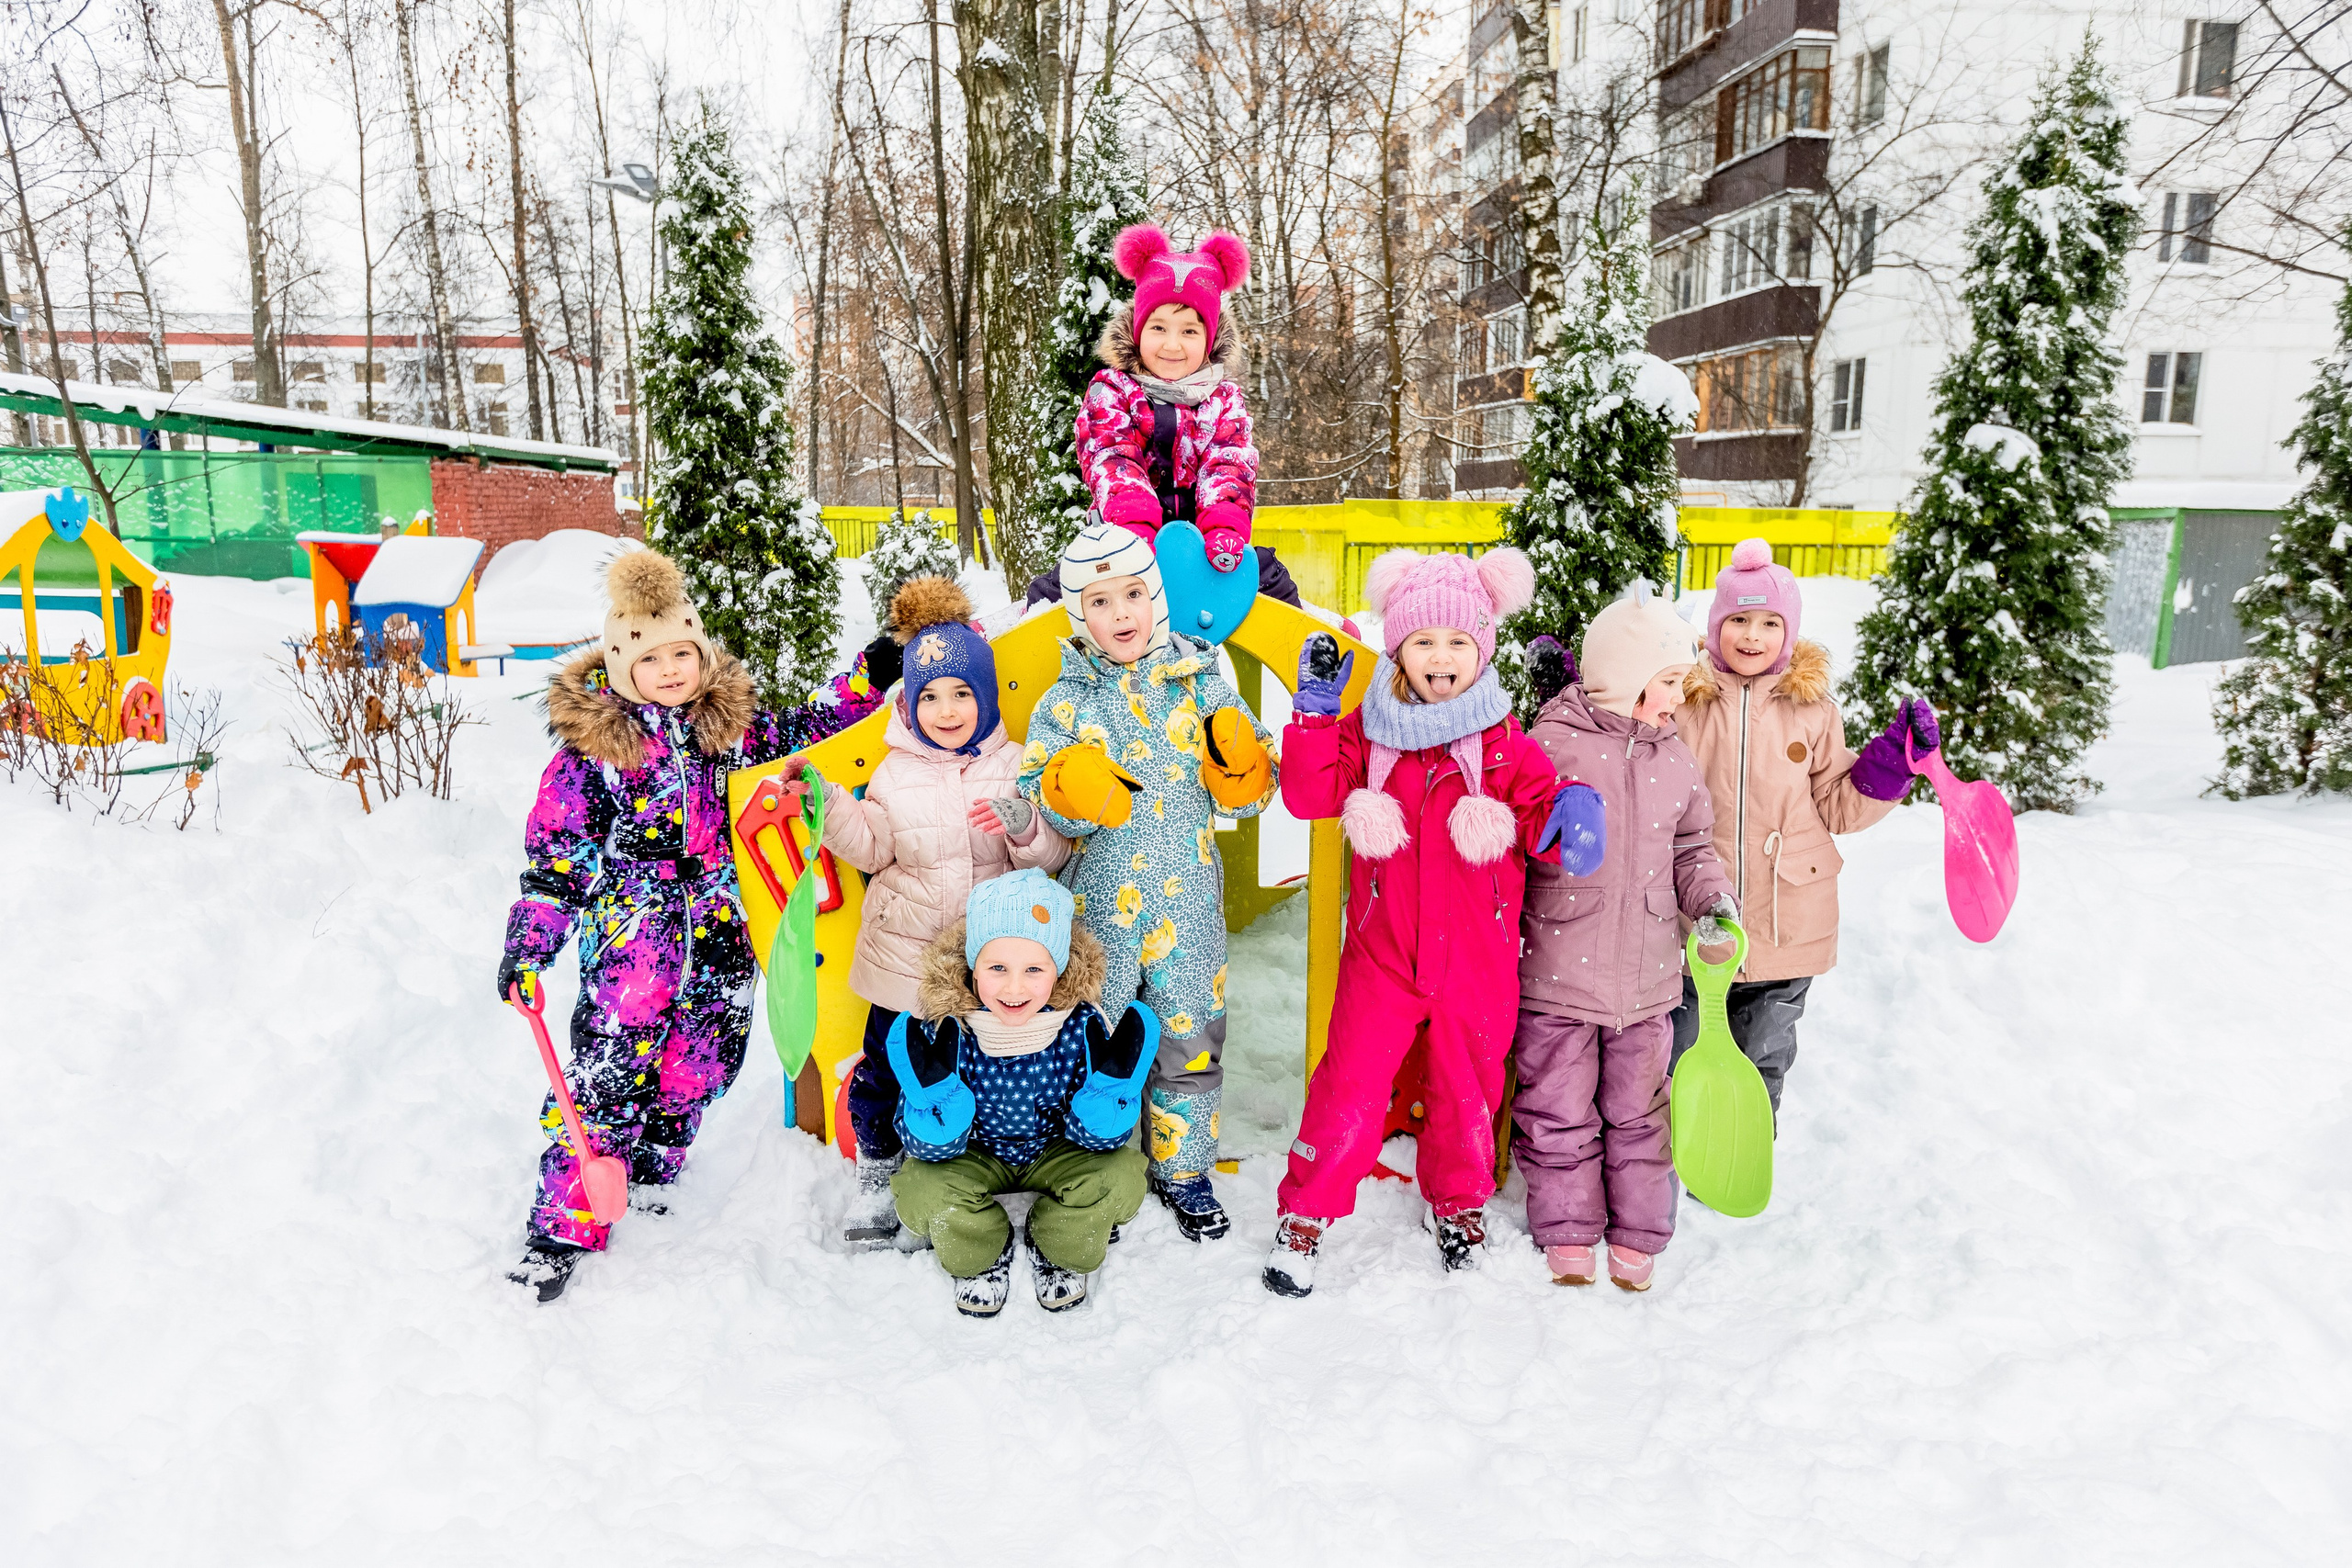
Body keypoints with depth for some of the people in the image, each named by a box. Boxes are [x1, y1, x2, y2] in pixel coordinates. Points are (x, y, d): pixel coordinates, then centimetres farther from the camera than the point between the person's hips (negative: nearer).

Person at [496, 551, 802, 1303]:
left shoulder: (735, 724, 5)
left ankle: (648, 1171, 32)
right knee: (605, 1072, -8)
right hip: (630, 936, -4)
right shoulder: (591, 744, -6)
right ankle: (562, 1228, 3)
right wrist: (528, 941, -8)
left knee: (697, 1066, 10)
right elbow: (554, 851, -4)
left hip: (720, 935, 4)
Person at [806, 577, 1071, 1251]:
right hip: (903, 958, 1)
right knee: (887, 1066, 9)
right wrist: (829, 809, -12)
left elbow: (1055, 853, -5)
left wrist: (1025, 828, -25)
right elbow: (872, 848, 1)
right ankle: (877, 1171, 32)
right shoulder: (895, 772, 1)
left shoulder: (1013, 766, -3)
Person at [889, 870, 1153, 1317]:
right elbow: (934, 1146, -23)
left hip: (1056, 1152, 0)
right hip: (974, 1156, 0)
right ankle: (981, 1257, 10)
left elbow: (1100, 1135, -19)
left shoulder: (1083, 1025, -27)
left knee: (1120, 1175, -24)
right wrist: (934, 1090, -44)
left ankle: (1059, 1252, 10)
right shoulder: (945, 1029, -28)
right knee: (920, 1187, -27)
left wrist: (1112, 1083, -40)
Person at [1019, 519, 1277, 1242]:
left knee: (1192, 1039, 11)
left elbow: (1247, 794, 3)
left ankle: (1184, 1170, 31)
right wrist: (1069, 793, -24)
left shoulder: (1202, 686, 1)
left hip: (1187, 904, 1)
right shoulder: (1065, 702, -1)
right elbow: (1035, 800, -3)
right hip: (1099, 906, -1)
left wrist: (1237, 760, -18)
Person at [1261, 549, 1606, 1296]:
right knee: (1350, 1085, 0)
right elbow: (1310, 795, -5)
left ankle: (1459, 1201, 41)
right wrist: (1315, 711, -13)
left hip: (1476, 960, 1)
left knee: (1468, 1087, 16)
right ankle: (1306, 1211, 18)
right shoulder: (1367, 732, 0)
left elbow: (1539, 817, -2)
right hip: (1382, 954, 0)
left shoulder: (1504, 744, -2)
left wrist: (1570, 809, -26)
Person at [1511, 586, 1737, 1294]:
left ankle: (1636, 1234, 30)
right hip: (1556, 970, -4)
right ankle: (1568, 1231, 26)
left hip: (1647, 975, 5)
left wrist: (1711, 898, -3)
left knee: (1637, 1108, 15)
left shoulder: (1674, 757, 7)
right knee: (1559, 1108, 8)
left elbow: (1691, 846, 14)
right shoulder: (1548, 746, -10)